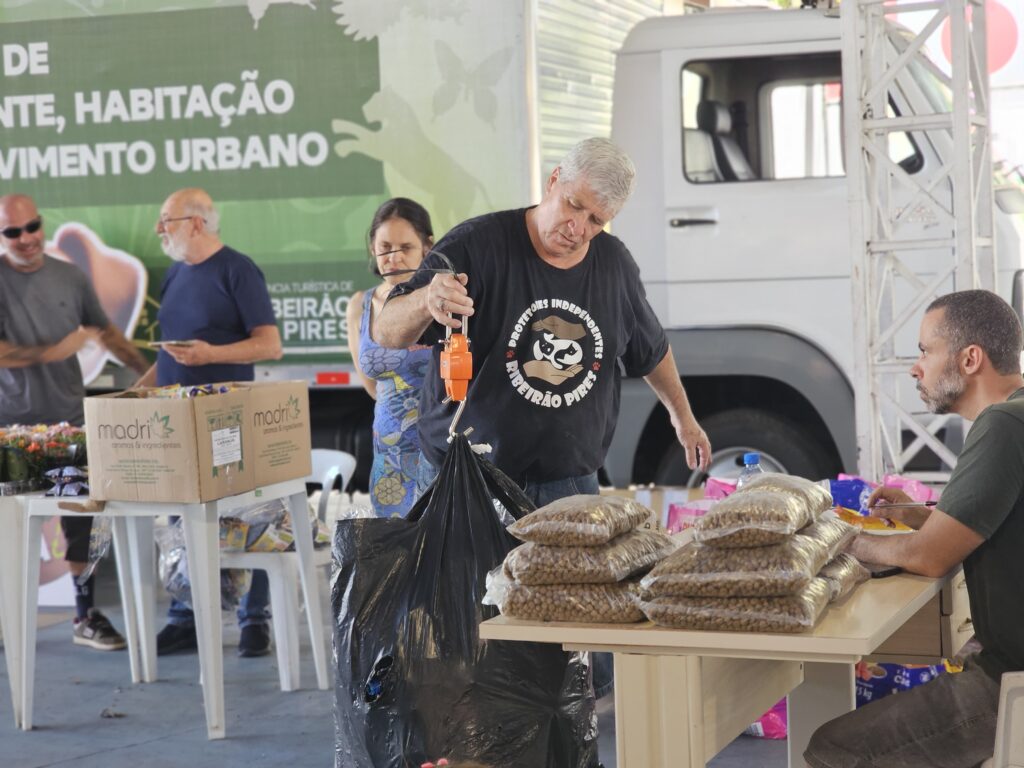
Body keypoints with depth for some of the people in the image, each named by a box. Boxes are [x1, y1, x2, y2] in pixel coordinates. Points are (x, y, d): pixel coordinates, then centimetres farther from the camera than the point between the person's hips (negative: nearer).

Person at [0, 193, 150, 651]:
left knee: (81, 524, 3)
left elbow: (107, 333, 16)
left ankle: (86, 616, 11)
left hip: (69, 420, 3)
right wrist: (51, 353, -21)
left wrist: (151, 373, 11)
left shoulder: (69, 277, 7)